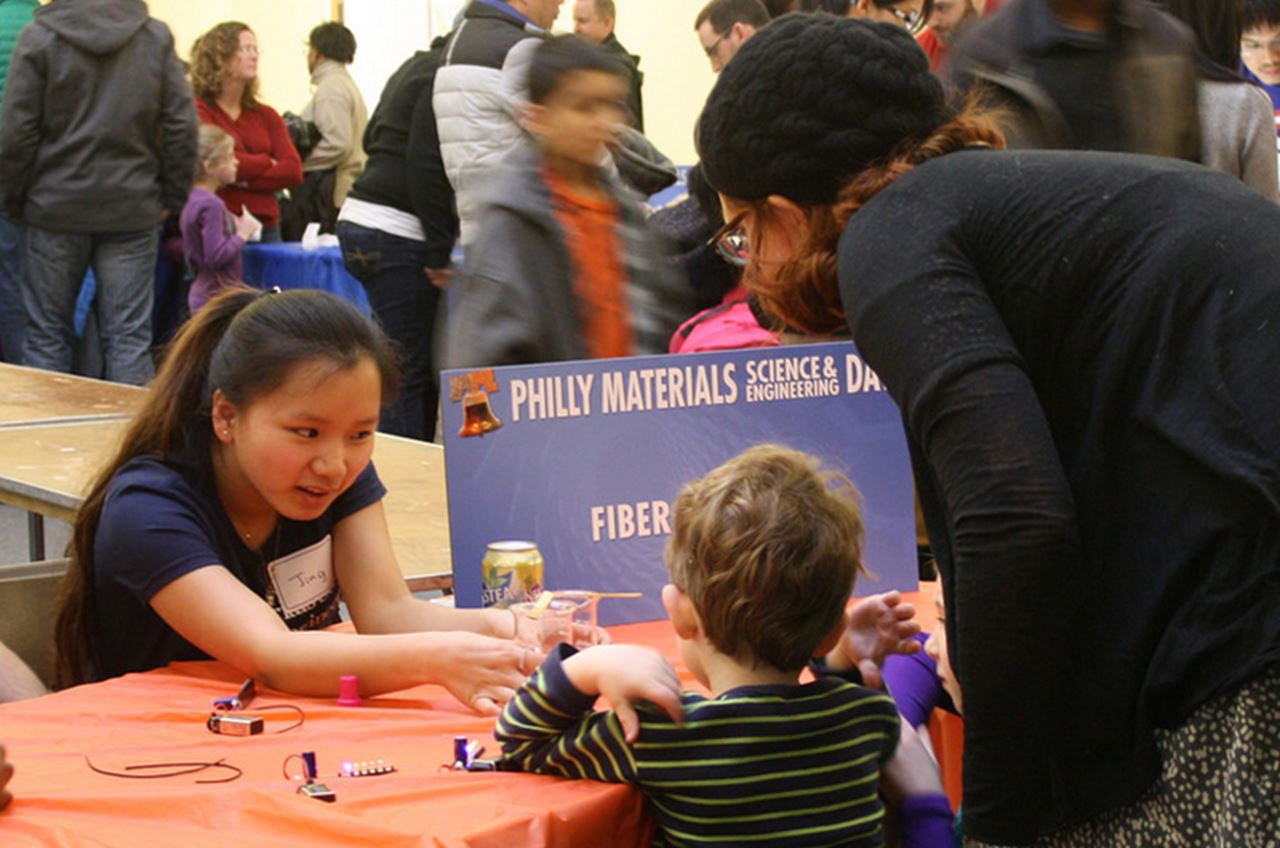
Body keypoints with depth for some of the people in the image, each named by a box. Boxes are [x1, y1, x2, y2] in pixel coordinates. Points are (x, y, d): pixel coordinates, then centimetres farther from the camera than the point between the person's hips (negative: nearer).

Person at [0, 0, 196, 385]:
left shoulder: (39, 37, -4)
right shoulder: (157, 37, 1)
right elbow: (181, 126, -1)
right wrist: (171, 198, 7)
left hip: (55, 208, -1)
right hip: (133, 209, 1)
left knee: (47, 333, 9)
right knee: (130, 335, 4)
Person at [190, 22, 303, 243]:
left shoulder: (266, 115, 15)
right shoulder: (198, 111, -1)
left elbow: (293, 171, 3)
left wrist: (244, 179, -10)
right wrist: (267, 163, 1)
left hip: (266, 227, 5)